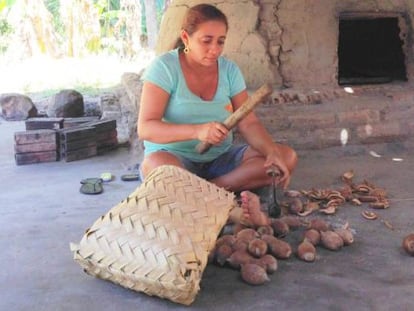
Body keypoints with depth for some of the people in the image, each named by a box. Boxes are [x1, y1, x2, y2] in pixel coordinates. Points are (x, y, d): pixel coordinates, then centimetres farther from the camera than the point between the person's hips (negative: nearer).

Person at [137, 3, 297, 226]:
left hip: (220, 159, 5)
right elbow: (145, 128, -21)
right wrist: (197, 131, -36)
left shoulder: (229, 70, 1)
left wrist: (272, 152, -26)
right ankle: (233, 208, -34)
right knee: (158, 166, -40)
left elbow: (248, 124, -5)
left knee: (287, 156, -15)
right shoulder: (164, 67, -12)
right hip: (176, 158, -5)